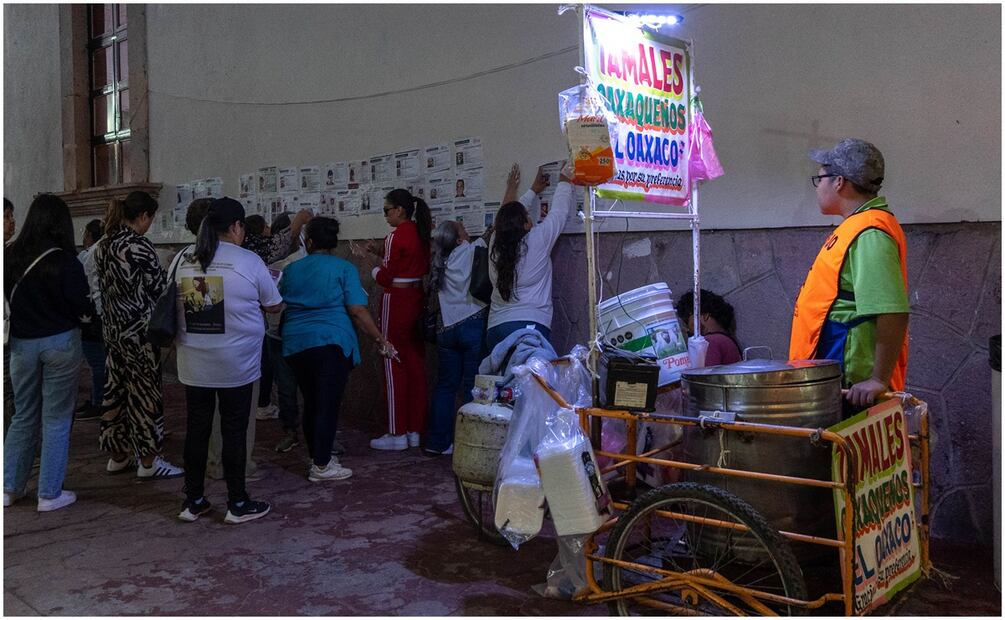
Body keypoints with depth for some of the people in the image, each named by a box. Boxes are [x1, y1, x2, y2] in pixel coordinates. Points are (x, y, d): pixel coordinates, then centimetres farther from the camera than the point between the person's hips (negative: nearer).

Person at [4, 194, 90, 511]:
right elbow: (82, 307, -9)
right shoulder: (66, 263, -17)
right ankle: (49, 494, 10)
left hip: (22, 343, 4)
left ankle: (11, 488, 25)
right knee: (56, 418, 5)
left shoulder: (10, 256, -5)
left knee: (23, 416, 17)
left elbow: (8, 297, 8)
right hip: (60, 342, -4)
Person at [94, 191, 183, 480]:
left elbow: (106, 285, 15)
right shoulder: (140, 246, -17)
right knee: (144, 391, 0)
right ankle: (148, 461, 9)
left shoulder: (103, 245, 8)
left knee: (116, 389, 14)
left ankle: (117, 456, 25)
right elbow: (158, 288, -14)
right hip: (138, 328, -8)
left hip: (112, 326, 8)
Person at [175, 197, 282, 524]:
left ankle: (193, 501, 21)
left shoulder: (184, 261, 3)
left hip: (193, 365, 4)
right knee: (234, 431, 5)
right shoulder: (248, 261, -10)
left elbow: (179, 305, 15)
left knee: (196, 429, 12)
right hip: (235, 365, -4)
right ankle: (237, 504, 14)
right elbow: (274, 305, 1)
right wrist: (250, 299, 21)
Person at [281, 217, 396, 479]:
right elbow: (358, 311, -10)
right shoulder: (344, 268, -2)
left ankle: (317, 456, 27)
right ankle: (321, 467, 0)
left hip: (295, 344, 5)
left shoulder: (291, 269, 11)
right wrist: (381, 340, -5)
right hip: (331, 343, -5)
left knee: (311, 403, 17)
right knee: (328, 404, -2)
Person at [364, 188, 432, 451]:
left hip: (396, 301, -8)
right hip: (417, 299, 8)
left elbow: (385, 277, -13)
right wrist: (380, 253, 14)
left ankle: (397, 434, 5)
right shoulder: (421, 232, 9)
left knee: (394, 367, 0)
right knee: (415, 364, 11)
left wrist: (375, 270, 7)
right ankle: (415, 431, 18)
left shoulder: (396, 236, -14)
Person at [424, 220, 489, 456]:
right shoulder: (470, 251, -5)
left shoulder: (439, 263, 11)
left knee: (445, 386, 12)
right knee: (472, 387, -1)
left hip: (447, 329, 5)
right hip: (473, 324, -5)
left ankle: (437, 442, 16)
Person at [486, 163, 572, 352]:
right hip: (530, 327, -5)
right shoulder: (537, 240, -4)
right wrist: (565, 181, 27)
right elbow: (559, 212, 9)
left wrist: (533, 191, 39)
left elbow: (506, 217, 26)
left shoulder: (495, 243, 7)